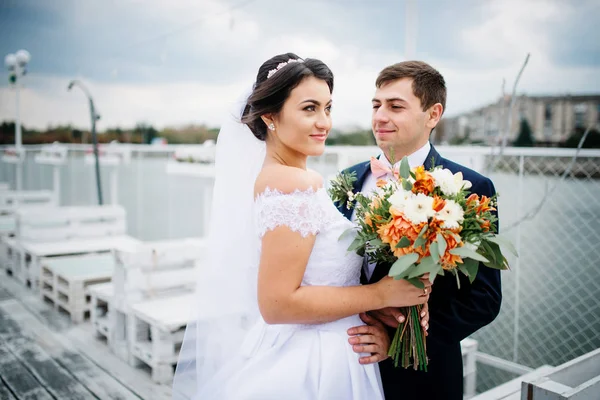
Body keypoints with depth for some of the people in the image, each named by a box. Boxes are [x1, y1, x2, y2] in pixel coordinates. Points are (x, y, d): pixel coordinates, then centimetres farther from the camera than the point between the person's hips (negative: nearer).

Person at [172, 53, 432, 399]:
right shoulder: (294, 183, -22)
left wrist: (376, 323, -3)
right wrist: (381, 294, -19)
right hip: (309, 370, -8)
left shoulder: (272, 176, 5)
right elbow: (278, 303, -25)